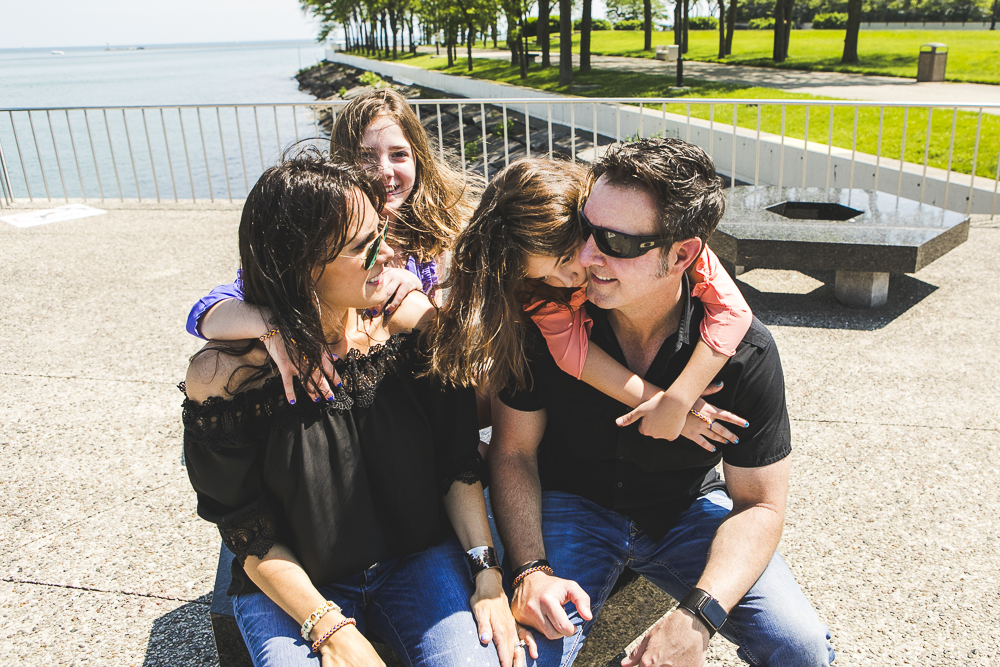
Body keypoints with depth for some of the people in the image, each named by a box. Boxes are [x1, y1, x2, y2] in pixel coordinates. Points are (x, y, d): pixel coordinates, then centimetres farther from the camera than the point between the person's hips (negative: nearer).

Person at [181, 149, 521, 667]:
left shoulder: (414, 320, -10)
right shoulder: (223, 375, -17)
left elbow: (458, 461, -2)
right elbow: (250, 533, -9)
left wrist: (487, 571, -11)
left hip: (419, 558, 2)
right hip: (292, 584, -1)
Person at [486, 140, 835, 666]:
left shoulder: (745, 352, -21)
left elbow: (759, 504, -14)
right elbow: (514, 451, -11)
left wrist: (697, 616, -30)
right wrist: (529, 569, -27)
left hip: (689, 510, 1)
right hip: (570, 505, 0)